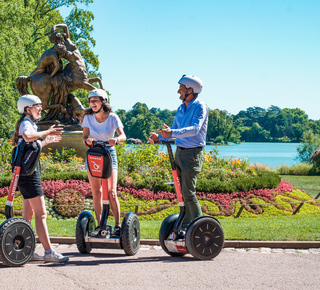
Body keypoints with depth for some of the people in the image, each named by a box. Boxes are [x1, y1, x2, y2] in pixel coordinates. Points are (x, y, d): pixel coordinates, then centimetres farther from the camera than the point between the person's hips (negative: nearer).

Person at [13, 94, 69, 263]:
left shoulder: (29, 123, 20)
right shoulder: (26, 123, -11)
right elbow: (27, 137, -38)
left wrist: (46, 141, 33)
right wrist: (46, 133, -27)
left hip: (29, 172, 11)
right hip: (29, 173, -11)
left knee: (28, 213, 13)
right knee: (41, 213, -11)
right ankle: (49, 252, -12)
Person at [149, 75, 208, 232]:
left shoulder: (200, 107, -11)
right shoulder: (181, 108, 13)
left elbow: (195, 128, -27)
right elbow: (173, 129, 20)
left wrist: (172, 133, -39)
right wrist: (159, 136, 1)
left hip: (192, 154, -8)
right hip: (179, 152, 8)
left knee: (188, 192, -11)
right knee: (182, 192, 10)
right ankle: (185, 226, 19)